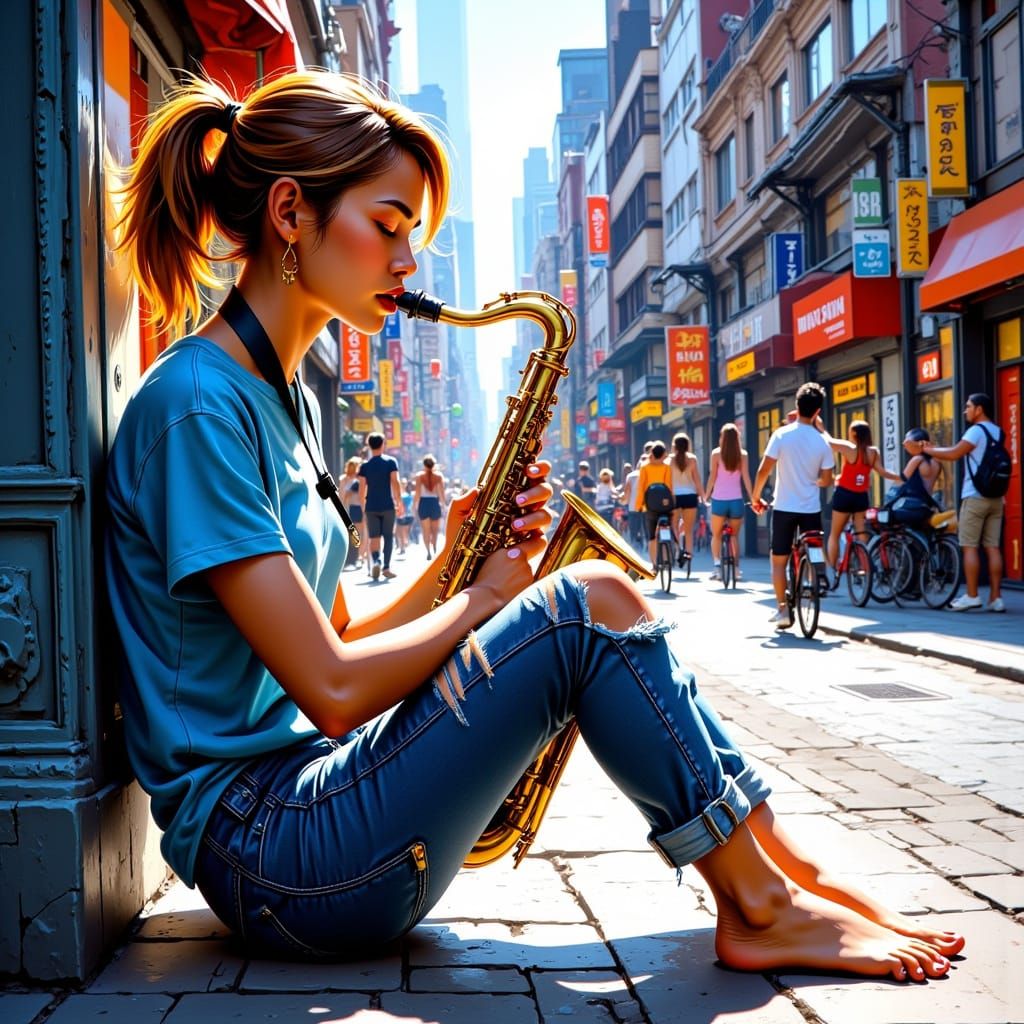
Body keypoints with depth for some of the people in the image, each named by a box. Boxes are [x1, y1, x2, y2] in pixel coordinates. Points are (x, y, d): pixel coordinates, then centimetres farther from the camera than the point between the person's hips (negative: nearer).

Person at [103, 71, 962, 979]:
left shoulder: (279, 394, 13)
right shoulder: (197, 406, -17)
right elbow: (333, 688, -21)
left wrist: (452, 564, -1)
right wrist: (481, 596, -6)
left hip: (311, 791, 9)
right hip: (266, 858, -9)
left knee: (598, 593, 3)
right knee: (587, 604, -19)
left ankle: (786, 861, 6)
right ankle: (764, 910, -4)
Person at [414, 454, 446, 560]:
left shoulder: (419, 476, -3)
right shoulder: (439, 476, -1)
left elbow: (417, 493, -6)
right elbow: (442, 493, -2)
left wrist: (415, 506, 0)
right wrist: (443, 505, 8)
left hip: (424, 503, -1)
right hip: (435, 503, 1)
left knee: (426, 531, 5)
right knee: (434, 530, 15)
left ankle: (428, 551, -10)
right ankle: (435, 551, 12)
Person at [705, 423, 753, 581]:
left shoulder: (716, 453, -3)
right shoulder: (742, 454, 0)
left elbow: (712, 478, -5)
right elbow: (746, 479, -2)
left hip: (719, 499, -1)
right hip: (736, 500, 1)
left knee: (716, 535, 11)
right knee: (735, 536, 13)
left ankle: (717, 565, -3)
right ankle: (736, 567, 8)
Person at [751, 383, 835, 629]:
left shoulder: (782, 434, -10)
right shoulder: (822, 441, -5)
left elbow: (764, 470, -10)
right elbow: (826, 480, -1)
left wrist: (755, 496, 4)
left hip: (784, 507, -1)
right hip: (811, 509, 1)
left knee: (779, 559, 10)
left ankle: (782, 609, 4)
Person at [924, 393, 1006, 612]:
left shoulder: (976, 431, -9)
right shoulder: (997, 432, 17)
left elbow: (954, 455, -14)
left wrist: (929, 450, 0)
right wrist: (935, 449, 19)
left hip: (975, 497, -7)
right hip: (995, 497, 7)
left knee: (970, 547, -3)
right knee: (992, 547, 4)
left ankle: (971, 596, -5)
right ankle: (996, 598, 2)